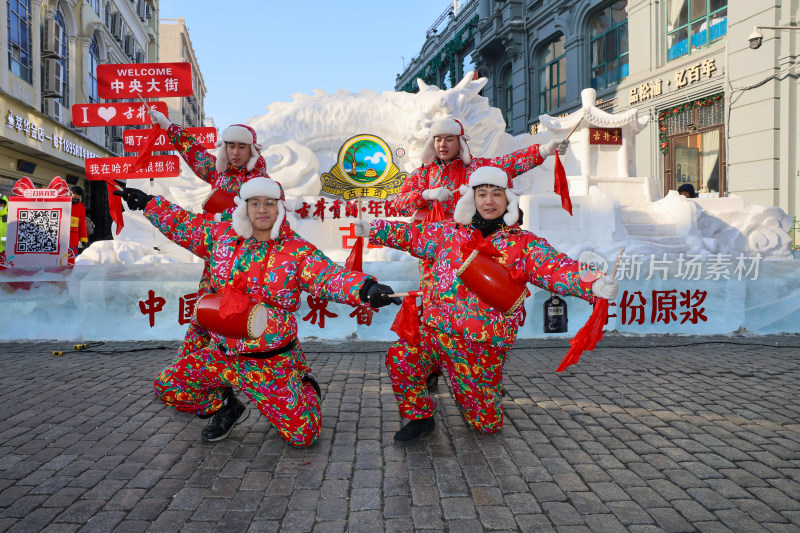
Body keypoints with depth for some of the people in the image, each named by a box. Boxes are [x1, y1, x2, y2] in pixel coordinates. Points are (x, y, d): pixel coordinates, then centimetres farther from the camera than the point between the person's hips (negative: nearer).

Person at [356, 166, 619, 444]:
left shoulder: (524, 244, -1)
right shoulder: (450, 231, 9)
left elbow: (556, 268, -14)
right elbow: (414, 236, 21)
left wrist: (592, 282, -33)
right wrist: (373, 229, 19)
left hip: (483, 345, -2)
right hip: (435, 332, 2)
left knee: (487, 423, 6)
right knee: (400, 357, -24)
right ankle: (419, 417, 4)